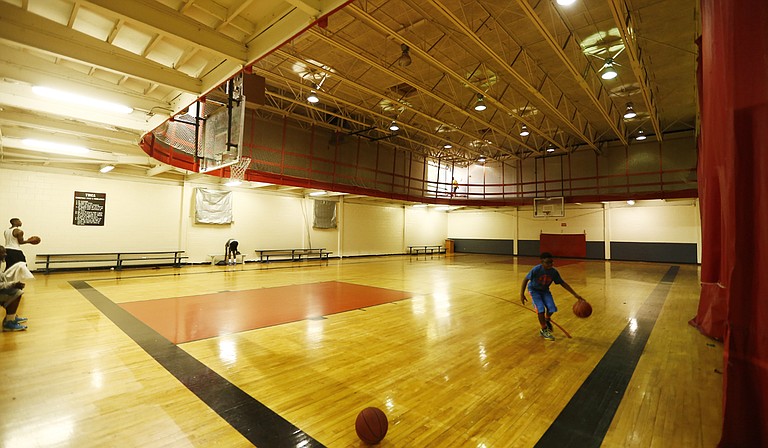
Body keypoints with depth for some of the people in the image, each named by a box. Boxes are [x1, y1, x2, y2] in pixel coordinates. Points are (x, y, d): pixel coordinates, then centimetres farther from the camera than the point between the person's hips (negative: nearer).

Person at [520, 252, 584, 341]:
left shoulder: (554, 272, -17)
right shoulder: (536, 269, -29)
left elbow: (562, 283, -5)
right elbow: (525, 280, -21)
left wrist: (575, 294, -7)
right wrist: (522, 294, -25)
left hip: (545, 290, 4)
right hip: (534, 290, -4)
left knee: (552, 308, -13)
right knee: (541, 309, -19)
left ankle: (547, 320, 24)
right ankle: (544, 330, 3)